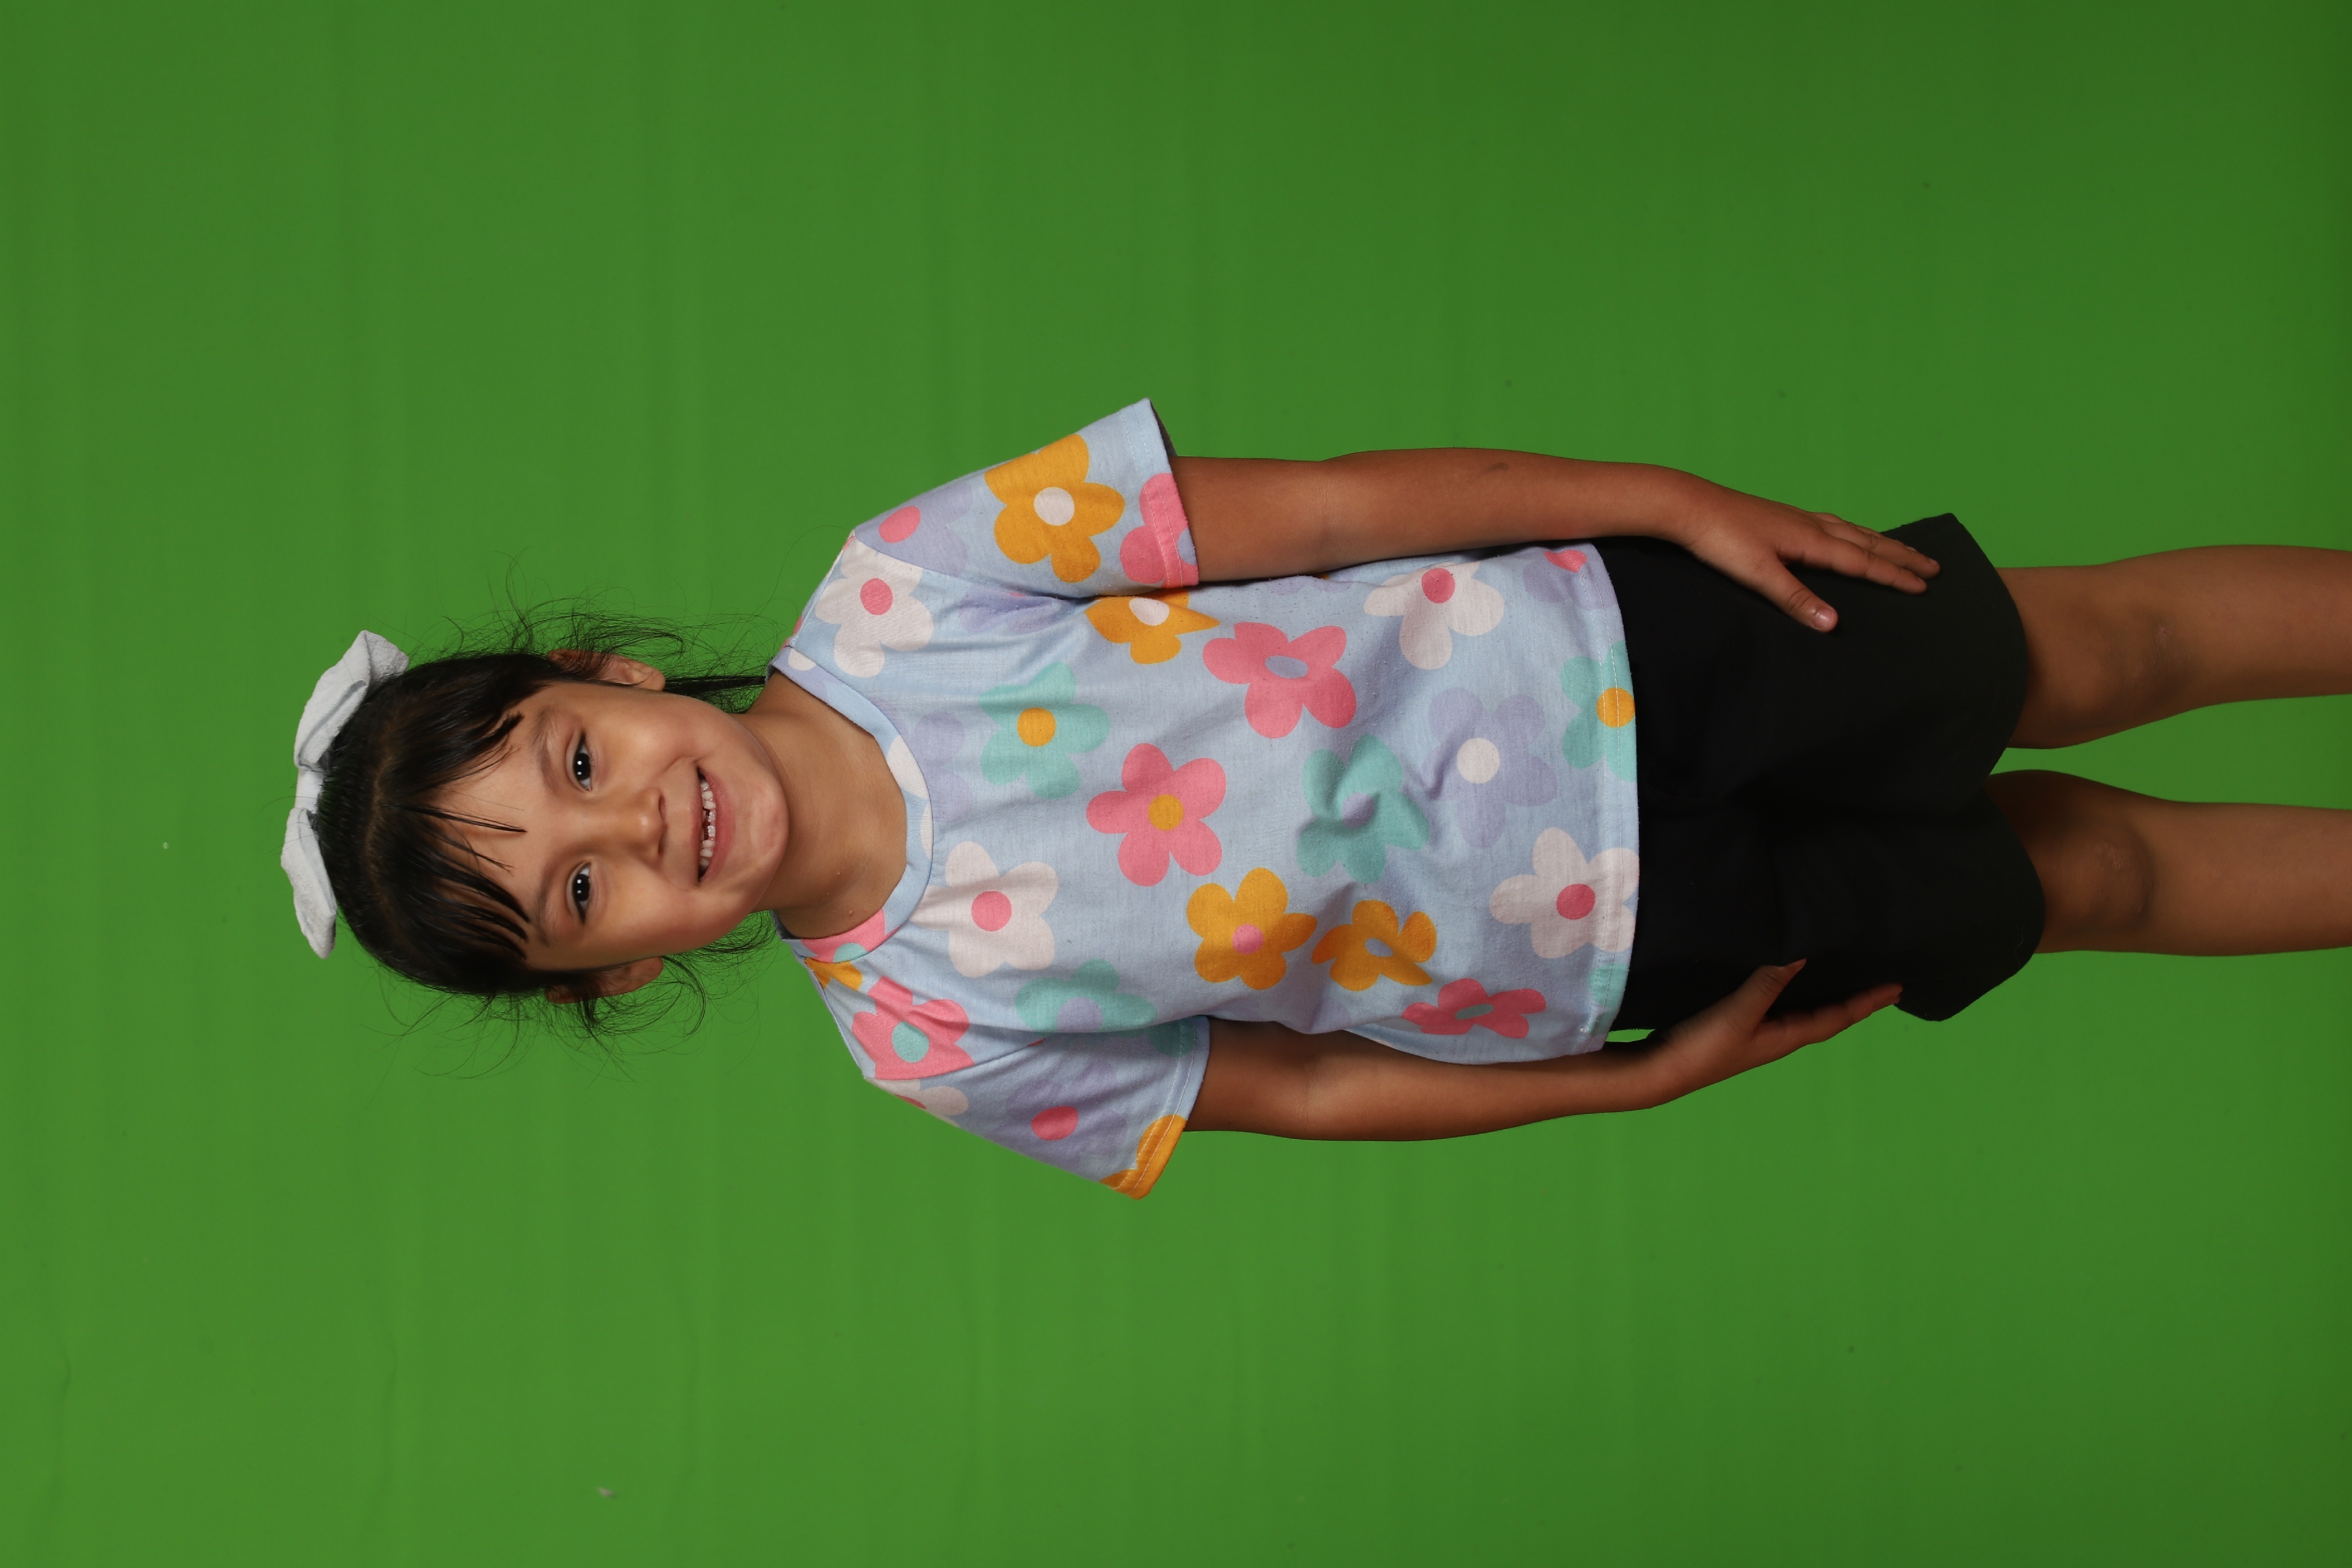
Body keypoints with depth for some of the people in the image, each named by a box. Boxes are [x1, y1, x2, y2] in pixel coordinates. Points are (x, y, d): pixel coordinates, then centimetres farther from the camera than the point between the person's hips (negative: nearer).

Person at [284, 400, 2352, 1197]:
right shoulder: (933, 1036, -15)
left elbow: (1310, 508, -13)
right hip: (1628, 936, 0)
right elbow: (1301, 1087, -4)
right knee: (2074, 872, 11)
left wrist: (1673, 498, -13)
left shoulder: (896, 592, -18)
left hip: (1614, 638, 0)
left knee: (2089, 652, 10)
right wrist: (1639, 1080, -5)